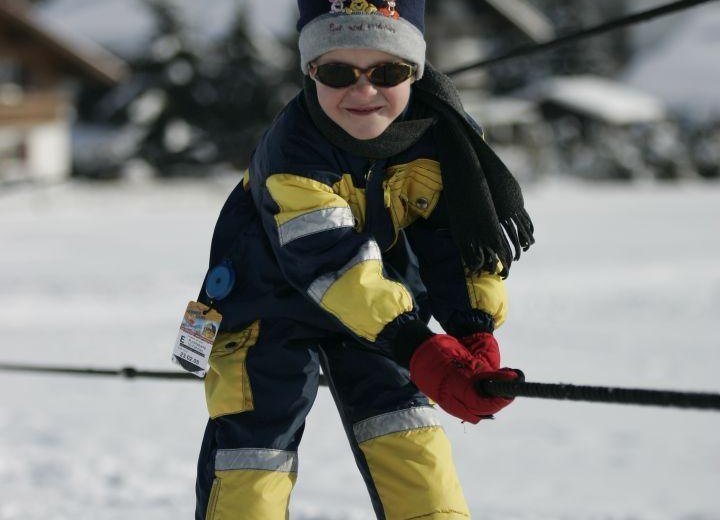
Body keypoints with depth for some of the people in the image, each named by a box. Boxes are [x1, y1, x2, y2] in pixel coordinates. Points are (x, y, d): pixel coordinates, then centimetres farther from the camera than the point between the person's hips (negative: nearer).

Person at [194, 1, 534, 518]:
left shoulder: (440, 127, -20)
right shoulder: (293, 150, -33)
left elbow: (462, 241, -17)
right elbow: (333, 266, -40)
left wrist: (475, 333, -34)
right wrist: (419, 350, -50)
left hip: (381, 295, 4)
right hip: (270, 295, -4)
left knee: (406, 436, -4)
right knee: (252, 456, -9)